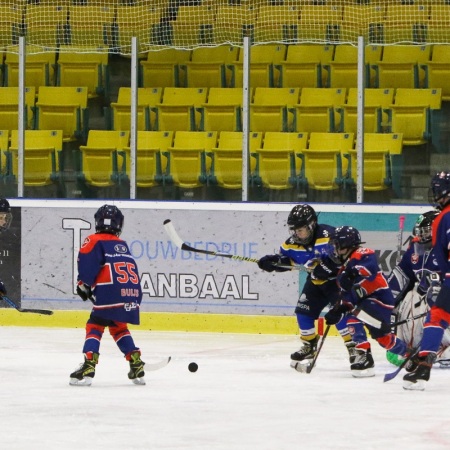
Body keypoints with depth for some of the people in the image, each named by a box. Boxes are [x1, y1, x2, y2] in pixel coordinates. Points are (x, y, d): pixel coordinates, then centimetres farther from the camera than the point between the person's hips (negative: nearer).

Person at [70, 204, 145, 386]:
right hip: (132, 295, 6)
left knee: (95, 326, -1)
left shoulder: (94, 241, 5)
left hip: (110, 294, -6)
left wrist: (83, 285, 7)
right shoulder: (123, 245, 25)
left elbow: (87, 266, -8)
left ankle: (88, 367, -17)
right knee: (119, 328, 25)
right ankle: (137, 367, 22)